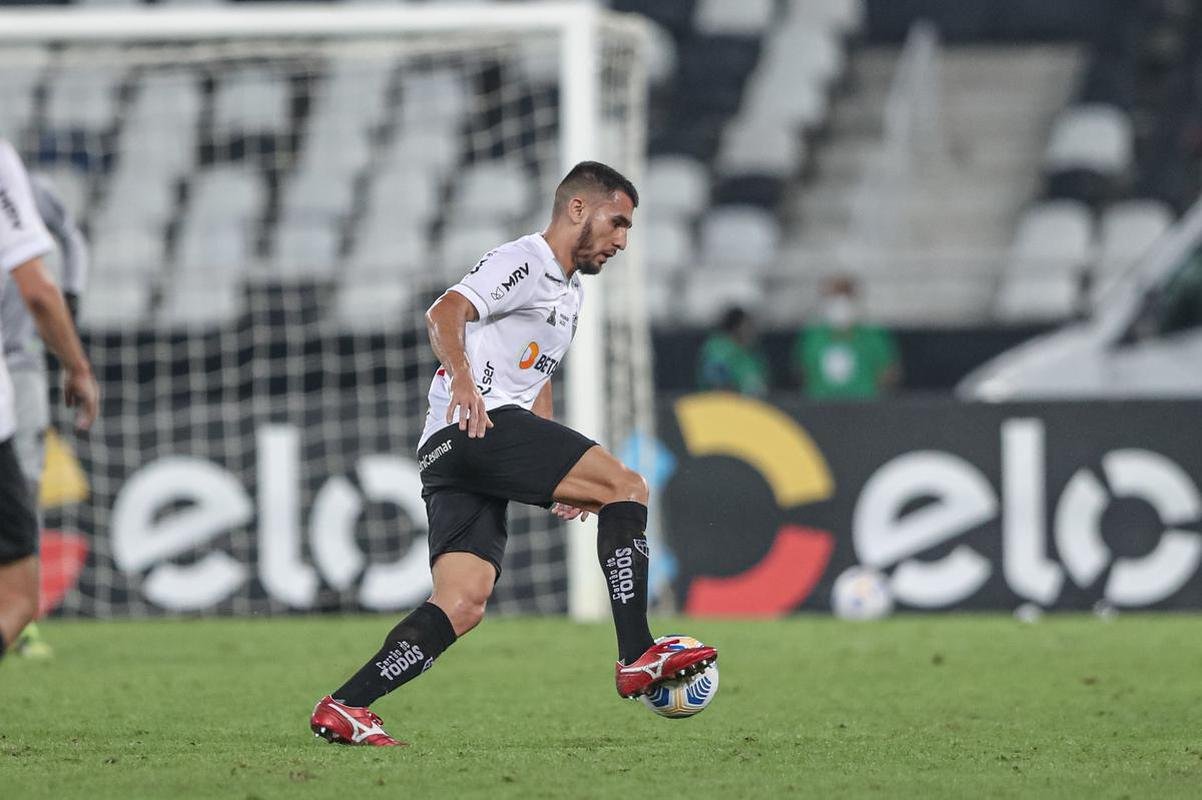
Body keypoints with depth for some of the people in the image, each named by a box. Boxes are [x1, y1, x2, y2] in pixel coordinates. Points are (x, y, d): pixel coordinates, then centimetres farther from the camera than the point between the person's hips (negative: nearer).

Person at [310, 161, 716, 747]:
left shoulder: (570, 292, 29)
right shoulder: (523, 261, -3)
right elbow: (444, 313, -19)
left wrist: (564, 478, 28)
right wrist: (462, 377, -39)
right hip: (476, 426, -10)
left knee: (463, 606, -5)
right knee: (628, 488, -15)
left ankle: (341, 707, -10)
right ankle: (636, 659, -20)